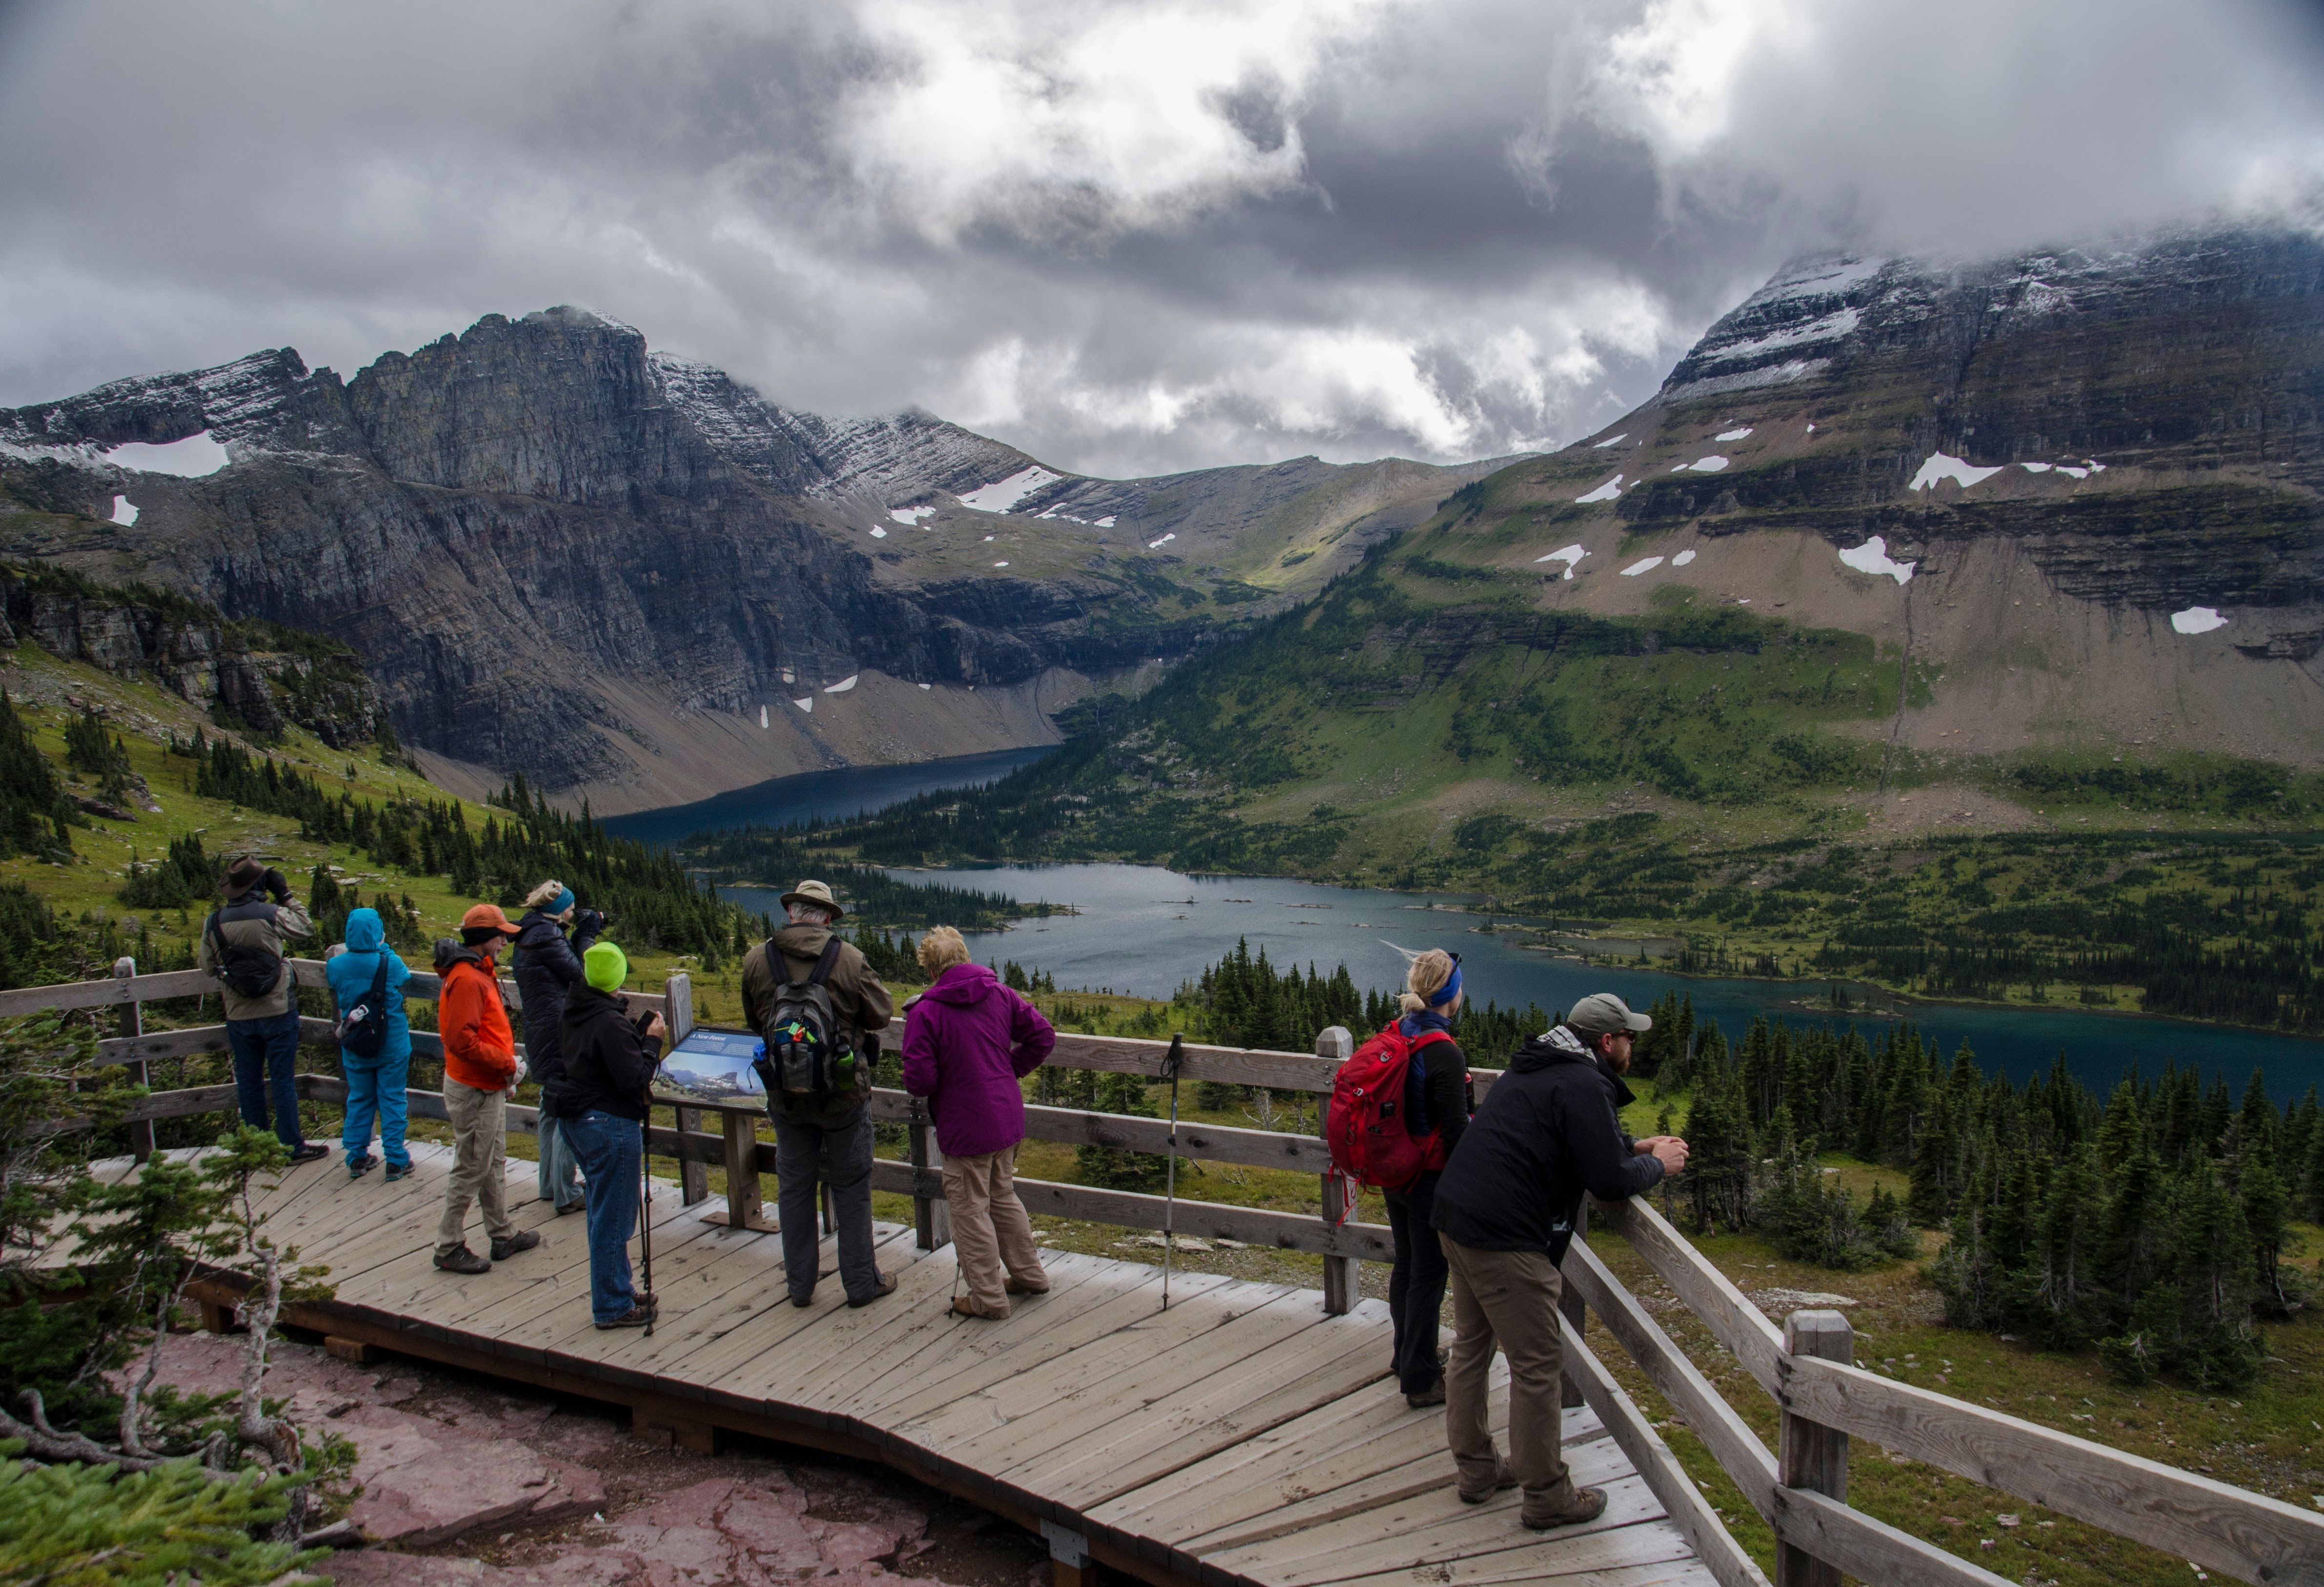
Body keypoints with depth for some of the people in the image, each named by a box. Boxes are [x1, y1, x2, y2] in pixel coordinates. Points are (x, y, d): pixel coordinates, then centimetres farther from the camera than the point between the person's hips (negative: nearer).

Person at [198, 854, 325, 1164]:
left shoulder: (214, 922, -4)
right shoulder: (272, 914, -15)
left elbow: (206, 963, 6)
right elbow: (307, 928, 2)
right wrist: (285, 895, 5)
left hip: (239, 1015, 3)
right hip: (277, 1011, -3)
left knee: (248, 1081, 13)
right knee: (283, 1079, 4)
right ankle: (293, 1145, 8)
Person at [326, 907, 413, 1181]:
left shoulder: (336, 966, -12)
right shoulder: (391, 963, -18)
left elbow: (337, 996, 7)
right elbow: (405, 979, 4)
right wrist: (384, 948, 11)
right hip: (392, 1045, -2)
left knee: (359, 1099, 16)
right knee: (392, 1100, 8)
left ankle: (357, 1158, 24)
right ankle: (396, 1161, 12)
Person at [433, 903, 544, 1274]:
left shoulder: (481, 973, 11)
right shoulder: (467, 979, -22)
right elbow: (461, 1040, -28)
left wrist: (506, 1066, 9)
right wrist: (506, 1064, -20)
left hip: (489, 1088, 11)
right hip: (474, 1091, -11)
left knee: (495, 1165, 19)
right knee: (471, 1171, -1)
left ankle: (504, 1236, 29)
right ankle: (449, 1247, 10)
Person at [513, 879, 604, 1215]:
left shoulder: (530, 935, 12)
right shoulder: (545, 938, -19)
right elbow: (579, 972, -15)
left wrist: (581, 933, 8)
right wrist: (587, 933, -6)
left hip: (540, 1036, 11)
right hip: (559, 1036, -11)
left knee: (551, 1109, 20)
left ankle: (551, 1183, 32)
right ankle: (566, 1194, 0)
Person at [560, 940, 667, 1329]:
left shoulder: (573, 1013, 5)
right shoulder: (610, 1023, -23)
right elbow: (636, 1081, -23)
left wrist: (637, 1034, 8)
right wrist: (652, 1041, -13)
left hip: (575, 1119, 10)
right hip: (611, 1126, -10)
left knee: (604, 1213, 21)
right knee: (613, 1219, 2)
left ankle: (617, 1291, 34)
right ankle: (612, 1307, 12)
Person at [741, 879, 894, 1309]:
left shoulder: (756, 961, -6)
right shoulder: (848, 958, -14)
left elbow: (753, 1022, 8)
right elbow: (880, 1016, -5)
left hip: (786, 1094, 2)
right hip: (845, 1094, -2)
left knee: (794, 1188, 15)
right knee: (851, 1188, 10)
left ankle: (800, 1285, 24)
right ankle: (861, 1282, 19)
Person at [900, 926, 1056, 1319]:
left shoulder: (924, 1012, -17)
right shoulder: (999, 995, 0)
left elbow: (920, 1080, -20)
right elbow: (1043, 1036, 3)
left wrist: (913, 1080, 3)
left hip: (965, 1129, -6)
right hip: (1008, 1120, 6)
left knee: (971, 1210, 8)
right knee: (1003, 1197, 24)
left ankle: (988, 1297, 17)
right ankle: (1028, 1274, 34)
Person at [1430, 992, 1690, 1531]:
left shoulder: (1537, 1068, 18)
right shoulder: (1585, 1086, -12)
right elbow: (1609, 1182, -13)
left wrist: (1632, 1147, 25)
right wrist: (1658, 1165, 6)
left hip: (1456, 1218, 10)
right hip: (1507, 1240, -10)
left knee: (1471, 1347, 19)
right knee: (1537, 1366, 1)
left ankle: (1476, 1469, 31)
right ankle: (1546, 1498, 11)